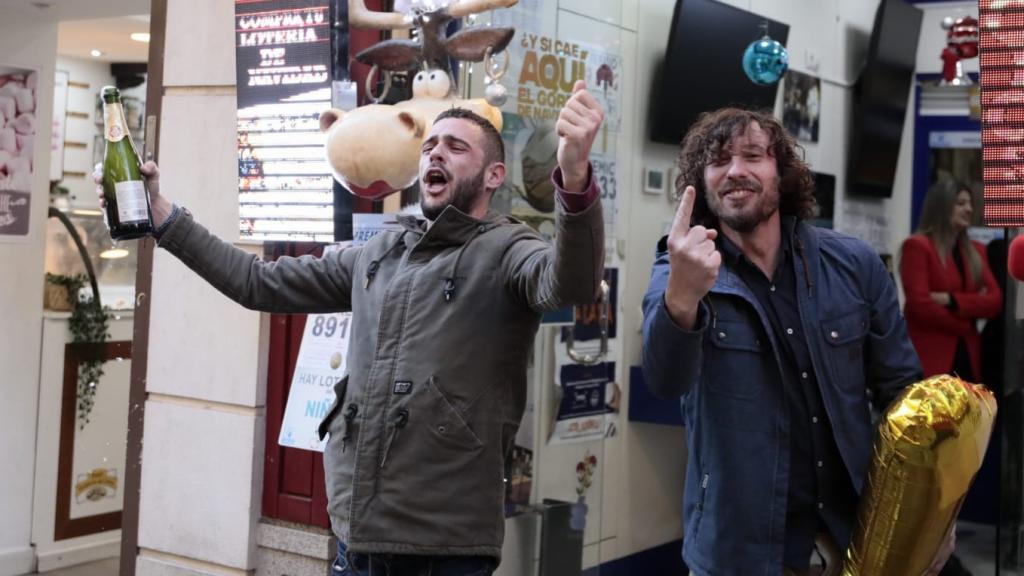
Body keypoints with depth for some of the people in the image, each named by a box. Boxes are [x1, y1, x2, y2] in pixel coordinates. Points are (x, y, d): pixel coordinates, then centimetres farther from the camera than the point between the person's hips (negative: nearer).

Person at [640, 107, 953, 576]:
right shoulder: (680, 271, -9)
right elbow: (666, 380, -28)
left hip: (855, 534, 2)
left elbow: (902, 390, 5)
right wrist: (681, 298, -47)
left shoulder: (854, 265, -4)